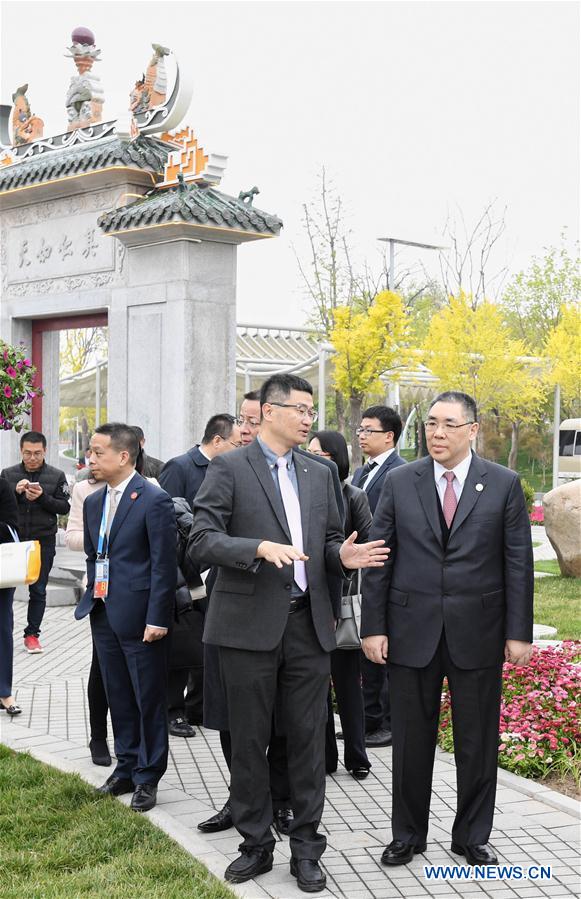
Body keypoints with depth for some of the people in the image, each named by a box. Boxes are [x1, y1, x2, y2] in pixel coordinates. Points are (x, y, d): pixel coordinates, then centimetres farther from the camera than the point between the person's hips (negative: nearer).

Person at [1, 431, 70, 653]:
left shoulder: (57, 476, 1)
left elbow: (64, 507, -1)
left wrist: (42, 497, -17)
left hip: (43, 541, 0)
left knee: (38, 590, 6)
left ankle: (32, 633, 17)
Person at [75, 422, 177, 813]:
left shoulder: (154, 500, -12)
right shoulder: (94, 502, 11)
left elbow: (164, 563, -14)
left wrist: (157, 618, -16)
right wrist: (91, 596, 10)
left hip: (139, 616, -7)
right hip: (103, 613, 7)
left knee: (149, 699, 4)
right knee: (119, 697, 15)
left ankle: (148, 777, 15)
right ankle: (127, 768, 28)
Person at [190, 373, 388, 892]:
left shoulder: (319, 475, 14)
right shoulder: (229, 470, -3)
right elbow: (203, 539, -11)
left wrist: (343, 556, -5)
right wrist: (260, 547, -26)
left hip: (309, 625, 4)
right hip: (251, 624, -4)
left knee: (308, 739, 7)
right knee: (249, 741, 7)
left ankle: (306, 848, 20)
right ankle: (256, 845, 23)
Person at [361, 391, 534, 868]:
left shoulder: (504, 484, 0)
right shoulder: (400, 482, 2)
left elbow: (519, 563, 0)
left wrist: (519, 632, -4)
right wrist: (374, 627, -3)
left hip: (477, 633, 0)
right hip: (412, 631, 1)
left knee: (478, 741, 10)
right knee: (411, 739, 11)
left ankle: (473, 837, 27)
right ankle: (407, 834, 27)